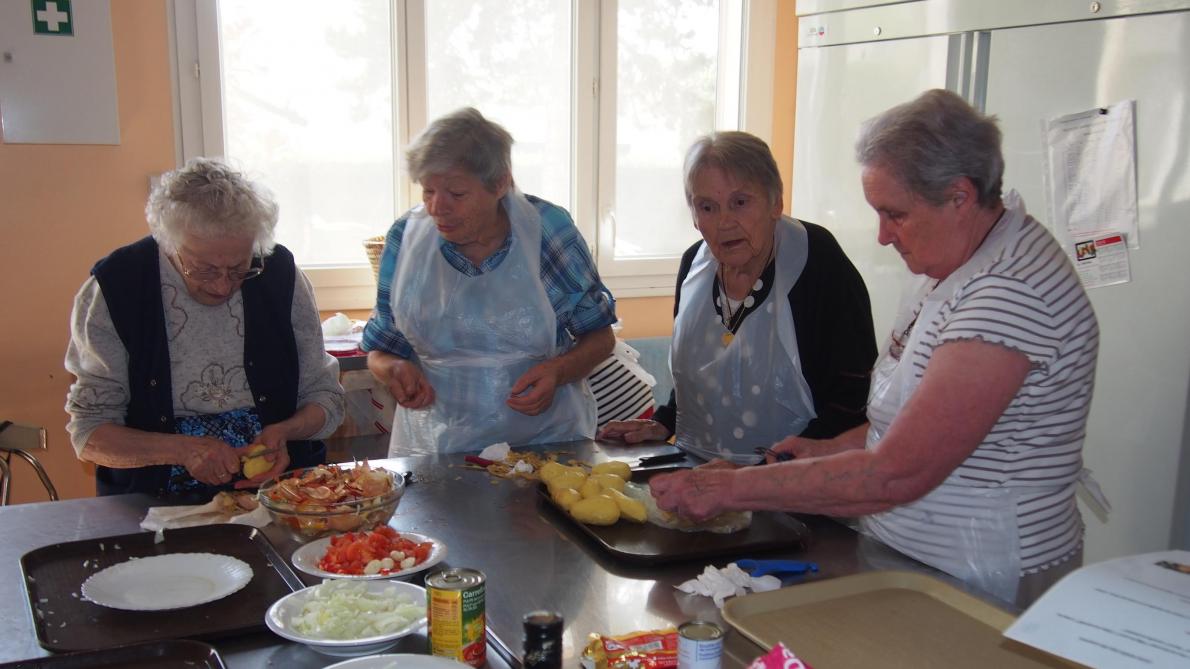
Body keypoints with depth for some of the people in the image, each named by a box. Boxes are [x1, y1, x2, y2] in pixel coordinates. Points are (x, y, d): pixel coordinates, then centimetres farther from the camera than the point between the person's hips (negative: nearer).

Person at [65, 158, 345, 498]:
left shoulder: (280, 275, -3)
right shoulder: (113, 291, -8)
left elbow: (325, 397, 6)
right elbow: (89, 434, -5)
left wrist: (284, 431, -14)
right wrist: (182, 450, -20)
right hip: (156, 504, 0)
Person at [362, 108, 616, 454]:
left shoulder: (548, 228, -3)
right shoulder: (405, 237, 2)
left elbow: (600, 337, 6)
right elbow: (380, 350, 11)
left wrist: (558, 371, -13)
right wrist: (394, 369, -11)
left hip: (547, 440, -1)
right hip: (434, 448, 2)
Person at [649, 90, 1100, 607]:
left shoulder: (1011, 292, -23)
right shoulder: (951, 262, 8)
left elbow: (897, 476, -27)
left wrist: (731, 488, -22)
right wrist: (832, 449, 4)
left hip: (987, 597, -8)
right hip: (907, 563, 8)